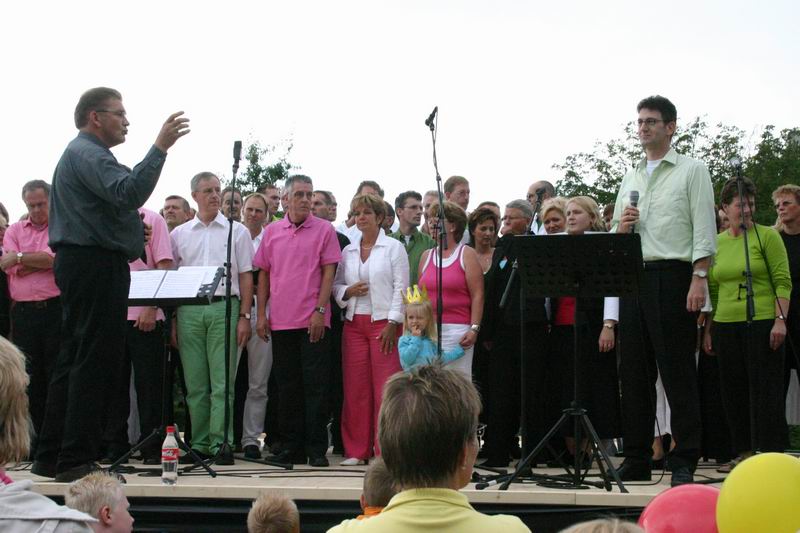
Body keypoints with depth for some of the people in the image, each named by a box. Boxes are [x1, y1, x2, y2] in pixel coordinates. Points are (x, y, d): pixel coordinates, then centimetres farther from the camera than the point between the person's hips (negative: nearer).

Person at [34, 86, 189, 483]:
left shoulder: (77, 153, 23)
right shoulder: (89, 154, -12)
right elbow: (128, 194, -29)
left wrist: (132, 229, 17)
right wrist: (159, 147, -29)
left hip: (79, 264, 11)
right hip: (97, 265, -11)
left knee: (73, 361, 11)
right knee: (92, 362, -9)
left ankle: (51, 457, 15)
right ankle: (76, 461, -7)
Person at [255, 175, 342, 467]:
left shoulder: (324, 229, 1)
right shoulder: (272, 231, 10)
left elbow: (328, 272, -3)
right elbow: (264, 274, 12)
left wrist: (320, 311, -11)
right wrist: (261, 314, 5)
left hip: (313, 321, -3)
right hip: (280, 320, 4)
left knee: (315, 384, -3)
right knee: (287, 385, 8)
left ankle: (317, 449, 1)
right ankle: (291, 446, 16)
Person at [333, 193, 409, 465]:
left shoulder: (393, 247, 2)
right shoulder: (348, 251, 15)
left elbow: (400, 287, -3)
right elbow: (336, 285, 18)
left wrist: (393, 324, -11)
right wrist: (348, 291, -5)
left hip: (383, 322, -4)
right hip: (354, 323, 4)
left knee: (385, 387, -7)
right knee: (355, 387, 2)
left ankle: (386, 450, -3)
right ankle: (356, 450, 8)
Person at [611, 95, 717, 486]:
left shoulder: (691, 171, 3)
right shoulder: (630, 178, 20)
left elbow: (703, 229, -5)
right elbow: (615, 237, 23)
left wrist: (699, 278, -16)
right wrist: (621, 227, 0)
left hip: (673, 276, -6)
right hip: (633, 277, 6)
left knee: (677, 370, -5)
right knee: (634, 370, 5)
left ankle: (684, 462, -2)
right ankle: (636, 460, 11)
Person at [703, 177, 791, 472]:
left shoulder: (767, 236, -1)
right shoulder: (716, 242, 11)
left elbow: (783, 282, -6)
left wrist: (780, 320, -15)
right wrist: (708, 329, 11)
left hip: (762, 323, -5)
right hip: (726, 325, 5)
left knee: (765, 390, -5)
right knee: (734, 390, 8)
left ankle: (770, 453, -1)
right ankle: (745, 452, 16)